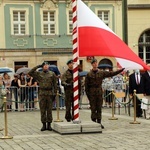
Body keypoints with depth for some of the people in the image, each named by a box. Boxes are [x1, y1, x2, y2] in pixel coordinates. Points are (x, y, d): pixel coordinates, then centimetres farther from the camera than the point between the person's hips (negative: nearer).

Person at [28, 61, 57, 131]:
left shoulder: (52, 74, 6)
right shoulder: (39, 74, 7)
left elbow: (55, 84, 4)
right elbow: (30, 73, -4)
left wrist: (55, 93, -3)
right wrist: (37, 66, -4)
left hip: (50, 93, -1)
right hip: (42, 93, 1)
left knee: (49, 110, 3)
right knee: (42, 110, 2)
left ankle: (49, 125, 9)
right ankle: (44, 125, 8)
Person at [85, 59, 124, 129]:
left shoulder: (102, 73, 8)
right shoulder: (89, 74, 0)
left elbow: (111, 73, 7)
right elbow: (86, 85, 2)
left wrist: (121, 70, 0)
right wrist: (88, 94, -3)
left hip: (99, 92, 3)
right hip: (92, 93, -3)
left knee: (99, 108, 5)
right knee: (93, 109, -3)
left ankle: (99, 122, 10)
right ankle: (94, 122, 3)